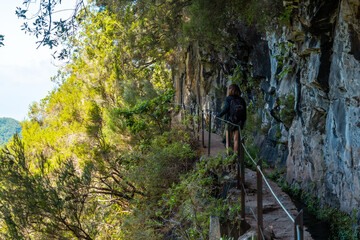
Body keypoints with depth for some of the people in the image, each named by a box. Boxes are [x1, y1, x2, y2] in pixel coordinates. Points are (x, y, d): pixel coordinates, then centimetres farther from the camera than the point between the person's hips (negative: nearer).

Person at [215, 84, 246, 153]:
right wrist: (243, 122, 12)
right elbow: (244, 112, 3)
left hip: (230, 122, -3)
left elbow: (226, 109, -16)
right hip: (239, 123, 3)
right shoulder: (241, 100, 4)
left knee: (228, 140, 7)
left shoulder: (228, 99, -6)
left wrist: (218, 116, -6)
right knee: (236, 140, 8)